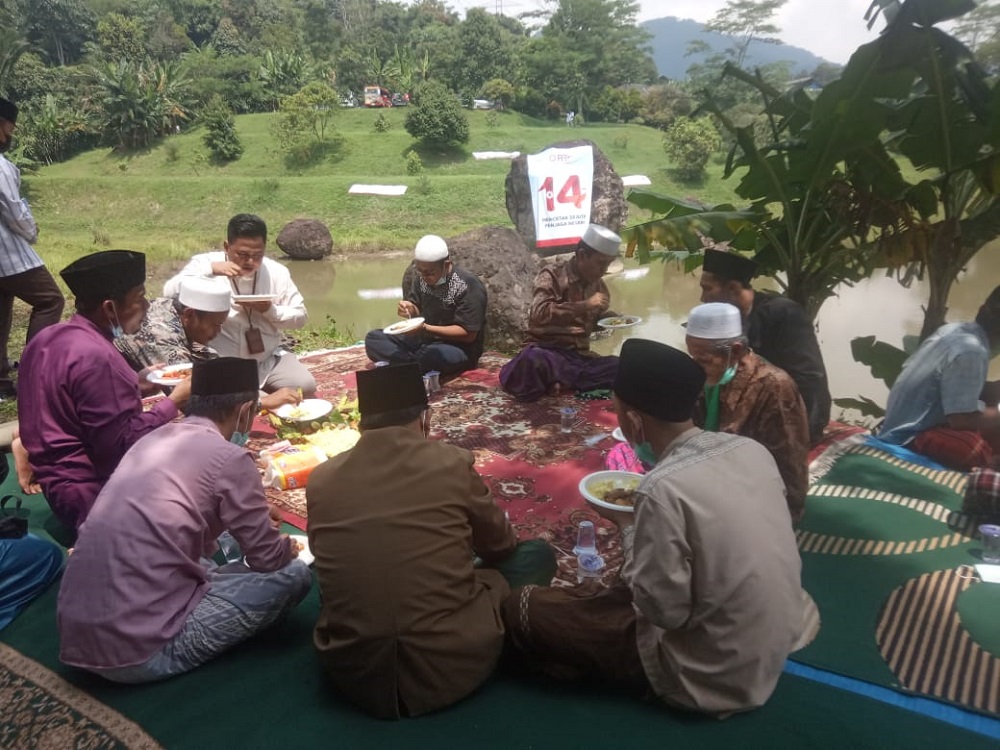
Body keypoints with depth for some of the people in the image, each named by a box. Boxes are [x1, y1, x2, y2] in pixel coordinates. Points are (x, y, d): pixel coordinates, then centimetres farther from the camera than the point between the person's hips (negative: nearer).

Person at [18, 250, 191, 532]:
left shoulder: (48, 337, 7)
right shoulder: (96, 356, -24)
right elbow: (122, 444, -23)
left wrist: (135, 382, 14)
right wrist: (174, 402, -13)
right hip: (89, 492, -10)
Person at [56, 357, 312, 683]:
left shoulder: (152, 439, 11)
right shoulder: (230, 459, -12)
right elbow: (268, 559, -1)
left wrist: (253, 516, 35)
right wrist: (289, 546, 20)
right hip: (141, 650, -8)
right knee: (293, 575, 1)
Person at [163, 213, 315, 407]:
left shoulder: (276, 271, 0)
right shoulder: (205, 263, -7)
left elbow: (299, 316, 3)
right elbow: (169, 293, -20)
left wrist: (270, 310, -16)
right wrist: (210, 270, -27)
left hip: (269, 360, 3)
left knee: (305, 386, -17)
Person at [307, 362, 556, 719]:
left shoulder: (321, 478, 1)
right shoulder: (452, 462, -6)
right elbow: (499, 545, 12)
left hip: (354, 675, 4)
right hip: (454, 666, -3)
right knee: (536, 554, 15)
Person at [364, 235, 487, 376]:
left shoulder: (468, 286, -21)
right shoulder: (420, 278, -2)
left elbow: (468, 334, -22)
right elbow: (419, 312, 11)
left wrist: (426, 328, -29)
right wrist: (410, 311, -14)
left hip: (459, 346, -7)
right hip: (425, 339, 7)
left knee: (434, 355, -40)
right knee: (373, 339, -3)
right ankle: (419, 365, -19)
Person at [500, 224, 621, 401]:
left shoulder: (599, 286, 12)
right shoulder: (552, 276, -7)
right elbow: (539, 313, -23)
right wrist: (584, 305, -26)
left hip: (580, 357, 6)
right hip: (547, 352, -5)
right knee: (533, 359, -41)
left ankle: (562, 382, -19)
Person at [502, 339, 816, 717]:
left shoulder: (663, 488, -28)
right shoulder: (752, 449, -5)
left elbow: (664, 611, -23)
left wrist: (627, 527, -10)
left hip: (717, 674, -7)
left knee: (522, 607, -1)